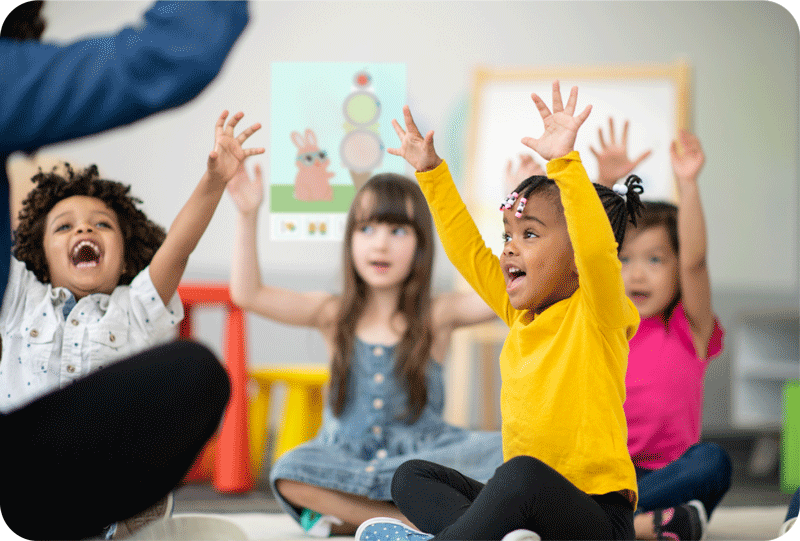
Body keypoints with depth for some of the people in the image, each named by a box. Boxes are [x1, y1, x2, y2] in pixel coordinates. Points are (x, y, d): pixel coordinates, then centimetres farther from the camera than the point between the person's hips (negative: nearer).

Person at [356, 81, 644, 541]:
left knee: (522, 475, -38)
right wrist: (431, 171, 21)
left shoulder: (597, 314, -10)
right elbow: (469, 251, 21)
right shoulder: (523, 314, 12)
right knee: (413, 477, 8)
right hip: (525, 501, 9)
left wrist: (565, 161, -37)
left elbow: (597, 249, -30)